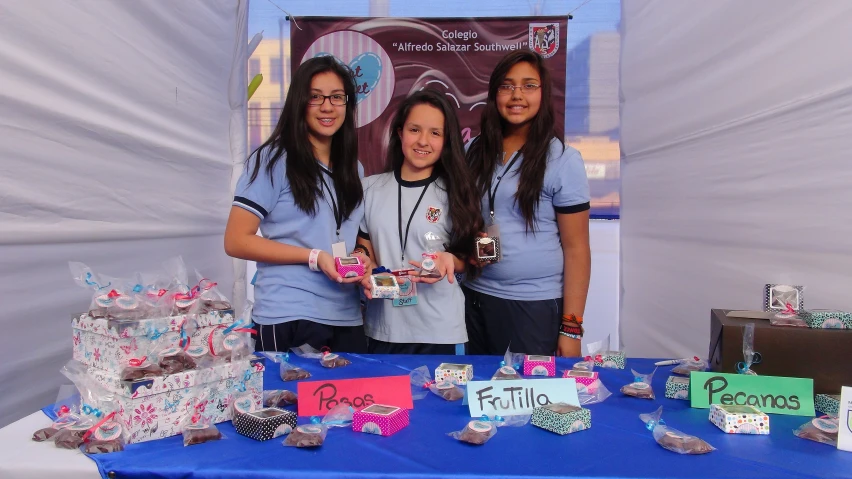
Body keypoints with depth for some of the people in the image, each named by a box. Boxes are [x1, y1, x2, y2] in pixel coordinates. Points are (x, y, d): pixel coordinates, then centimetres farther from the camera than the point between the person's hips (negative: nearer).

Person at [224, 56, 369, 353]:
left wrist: (362, 261, -1)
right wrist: (314, 257, -18)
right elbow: (236, 241, -10)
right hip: (288, 319, -6)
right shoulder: (274, 160, -6)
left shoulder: (353, 170, 13)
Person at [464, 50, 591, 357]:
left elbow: (576, 248, -8)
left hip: (537, 305, -4)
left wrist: (571, 327, -10)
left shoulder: (563, 159, -7)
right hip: (476, 298, 4)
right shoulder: (475, 151, 5)